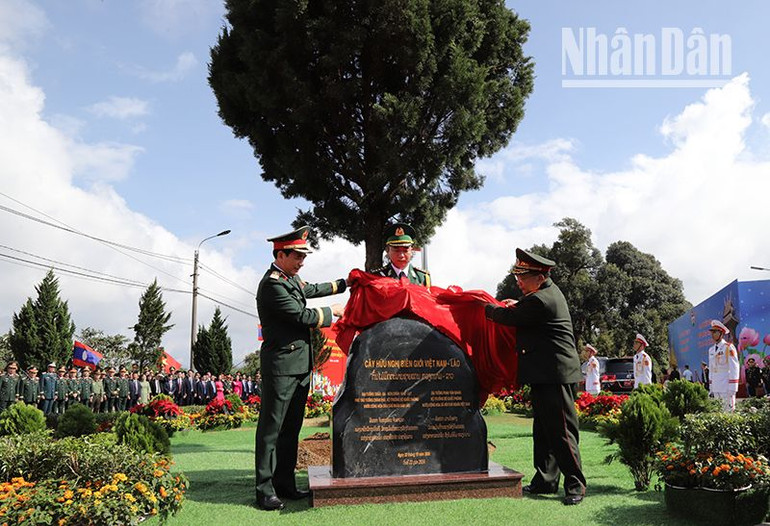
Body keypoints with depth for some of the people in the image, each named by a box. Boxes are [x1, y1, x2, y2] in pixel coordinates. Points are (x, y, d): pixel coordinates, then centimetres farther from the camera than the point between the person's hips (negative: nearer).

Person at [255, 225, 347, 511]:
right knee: (271, 428, -2)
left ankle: (285, 483, 22)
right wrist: (332, 311, -2)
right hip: (281, 366, -10)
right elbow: (303, 316, -17)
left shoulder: (291, 278, 13)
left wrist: (345, 283, 34)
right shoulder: (272, 284, -16)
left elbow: (311, 289, 32)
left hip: (300, 365, 10)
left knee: (291, 428, 13)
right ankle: (265, 490, 5)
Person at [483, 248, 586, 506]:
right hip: (547, 375, 11)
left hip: (555, 376, -11)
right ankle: (545, 481, 21)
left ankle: (575, 485, 3)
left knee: (561, 431, -5)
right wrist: (518, 304, 17)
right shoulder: (549, 290, 12)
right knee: (543, 430, 14)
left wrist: (485, 307, 7)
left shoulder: (539, 301, -19)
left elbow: (509, 317, -8)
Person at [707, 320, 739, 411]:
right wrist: (711, 386, 14)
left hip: (726, 386, -7)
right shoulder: (711, 349, 15)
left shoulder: (729, 348, -6)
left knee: (729, 410, -6)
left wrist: (732, 388, -16)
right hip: (716, 387, 7)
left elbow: (734, 368, -11)